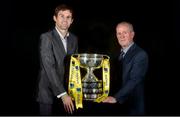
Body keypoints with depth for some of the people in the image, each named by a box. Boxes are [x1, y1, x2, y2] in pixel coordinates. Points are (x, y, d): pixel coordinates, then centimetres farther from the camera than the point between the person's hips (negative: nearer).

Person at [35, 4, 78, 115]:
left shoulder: (74, 39, 7)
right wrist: (62, 94, -23)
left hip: (67, 89, 5)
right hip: (49, 91, -5)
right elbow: (49, 67, -19)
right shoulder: (46, 37, -11)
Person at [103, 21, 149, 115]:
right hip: (119, 104, 7)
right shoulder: (120, 53, 10)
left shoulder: (140, 55, -14)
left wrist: (116, 98, -29)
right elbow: (118, 78, 10)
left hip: (133, 105, -6)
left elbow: (134, 80, -23)